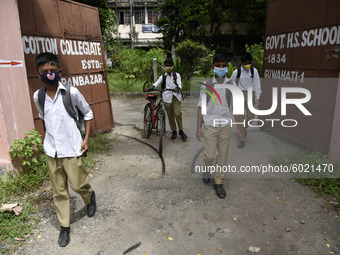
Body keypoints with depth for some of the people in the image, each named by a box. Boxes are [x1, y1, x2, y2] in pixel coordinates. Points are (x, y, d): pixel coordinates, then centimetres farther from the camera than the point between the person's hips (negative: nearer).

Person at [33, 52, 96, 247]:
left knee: (78, 185, 4)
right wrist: (49, 140, 16)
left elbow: (88, 114, -1)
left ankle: (90, 196, 40)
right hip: (51, 151, 4)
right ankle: (64, 226, 27)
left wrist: (86, 139, -4)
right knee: (59, 191, 11)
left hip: (71, 149, -3)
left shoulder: (71, 92, -11)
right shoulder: (38, 96, 1)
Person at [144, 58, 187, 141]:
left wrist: (177, 88, -28)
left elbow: (179, 84, -4)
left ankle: (181, 131, 4)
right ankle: (174, 131, 17)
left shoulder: (177, 75, 10)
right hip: (167, 98, 2)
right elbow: (156, 84, -1)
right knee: (170, 115, 4)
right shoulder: (163, 77, 13)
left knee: (177, 113, -11)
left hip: (176, 97, -2)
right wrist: (148, 89, -19)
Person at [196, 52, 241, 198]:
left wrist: (238, 126, 6)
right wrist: (199, 127, -4)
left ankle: (219, 182, 23)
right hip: (210, 125, -2)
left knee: (223, 155, 7)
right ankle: (207, 167, 30)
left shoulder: (231, 85, 2)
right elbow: (201, 106, -1)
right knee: (210, 154, -5)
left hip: (225, 125, 2)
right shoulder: (207, 85, -3)